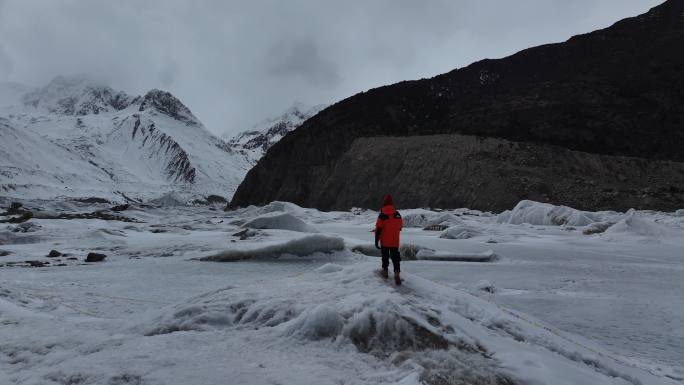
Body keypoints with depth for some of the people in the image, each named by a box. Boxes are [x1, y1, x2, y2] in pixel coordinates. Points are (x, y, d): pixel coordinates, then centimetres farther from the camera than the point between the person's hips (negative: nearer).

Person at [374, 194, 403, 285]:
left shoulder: (382, 215, -15)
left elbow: (378, 229, -14)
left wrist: (376, 241, -7)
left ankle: (385, 271, 27)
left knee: (385, 257, 16)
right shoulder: (398, 215, -3)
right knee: (396, 258, 4)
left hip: (385, 242, -2)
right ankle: (397, 273, -11)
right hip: (395, 242, 2)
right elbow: (400, 226, 12)